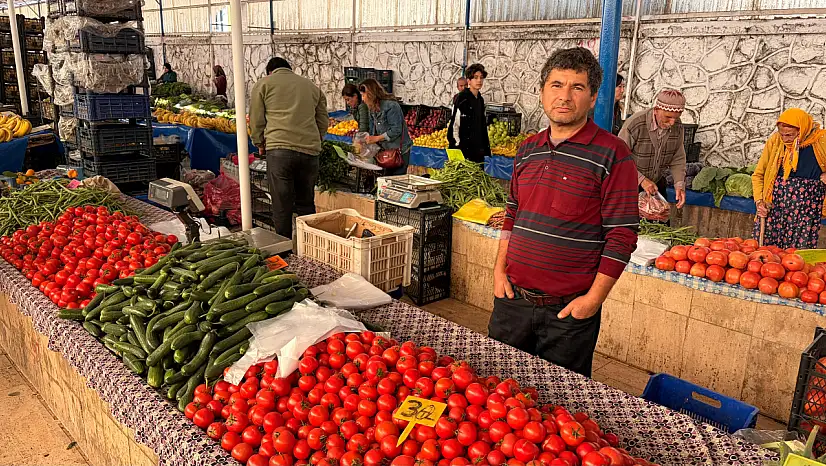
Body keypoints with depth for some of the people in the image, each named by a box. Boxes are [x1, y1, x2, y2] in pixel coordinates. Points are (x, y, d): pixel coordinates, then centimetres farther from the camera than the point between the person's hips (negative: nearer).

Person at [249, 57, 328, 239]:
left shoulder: (264, 84, 13)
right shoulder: (312, 86, 23)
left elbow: (256, 120, 9)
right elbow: (323, 122, 21)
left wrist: (260, 144, 23)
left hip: (279, 150, -3)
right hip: (310, 151, 4)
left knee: (281, 207, 2)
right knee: (306, 204, 14)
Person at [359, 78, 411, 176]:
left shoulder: (391, 106, -18)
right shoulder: (373, 108, 9)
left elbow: (396, 131, -22)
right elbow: (373, 130, 17)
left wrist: (376, 138, -18)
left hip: (400, 150, -8)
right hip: (387, 150, 9)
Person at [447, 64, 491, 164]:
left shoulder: (480, 100, 14)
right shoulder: (461, 98, -8)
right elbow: (453, 124, -11)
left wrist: (486, 146, 16)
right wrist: (457, 144, -14)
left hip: (478, 150, 7)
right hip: (463, 148, -7)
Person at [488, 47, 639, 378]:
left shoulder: (612, 155, -9)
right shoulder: (528, 150, 8)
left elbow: (622, 235, -11)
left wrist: (594, 299, -14)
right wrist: (500, 269, 8)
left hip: (569, 311, -4)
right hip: (512, 300, 5)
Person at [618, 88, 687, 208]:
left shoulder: (678, 127, -8)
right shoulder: (634, 125, -27)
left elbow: (678, 160, 1)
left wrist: (679, 185, -13)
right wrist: (642, 180, -27)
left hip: (657, 184, 5)